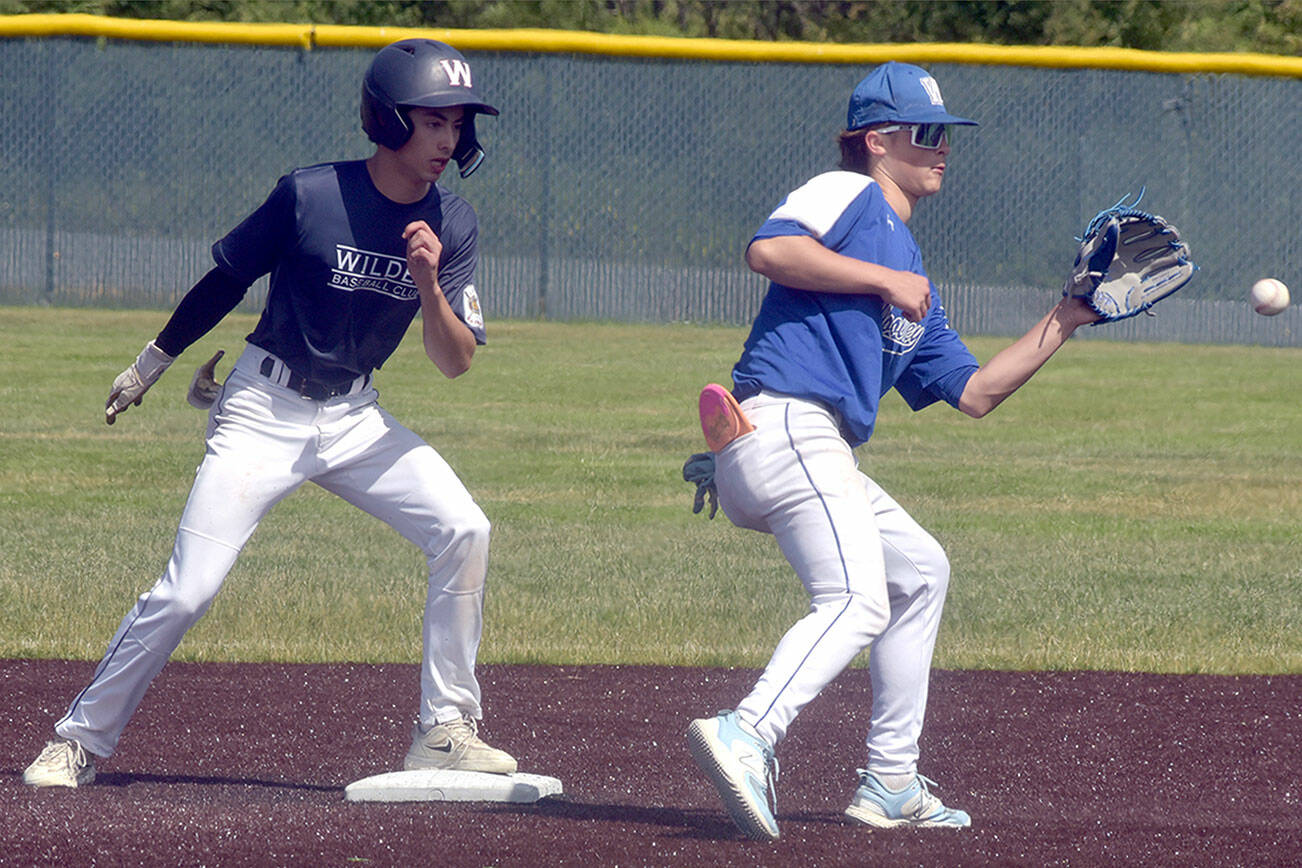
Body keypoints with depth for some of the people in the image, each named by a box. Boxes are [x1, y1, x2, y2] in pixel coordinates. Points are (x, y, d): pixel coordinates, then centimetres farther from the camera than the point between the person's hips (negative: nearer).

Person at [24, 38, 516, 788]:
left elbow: (456, 363, -5)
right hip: (265, 410, -4)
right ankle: (82, 740, 3)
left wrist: (429, 285, -24)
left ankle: (444, 732, -5)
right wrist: (153, 363, 10)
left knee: (464, 532, -15)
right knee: (187, 591, -12)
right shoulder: (309, 196, -15)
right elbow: (227, 278, 0)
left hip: (355, 417, 4)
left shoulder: (454, 226, -4)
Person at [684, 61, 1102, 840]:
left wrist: (1063, 323, 24)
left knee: (920, 570, 21)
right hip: (784, 425, -10)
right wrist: (885, 280, -12)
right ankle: (746, 738, -43)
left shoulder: (916, 289, 30)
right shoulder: (851, 195, 3)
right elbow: (769, 249, -17)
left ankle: (890, 783, 20)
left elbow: (974, 391, 26)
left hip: (821, 456, 10)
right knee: (857, 602, -24)